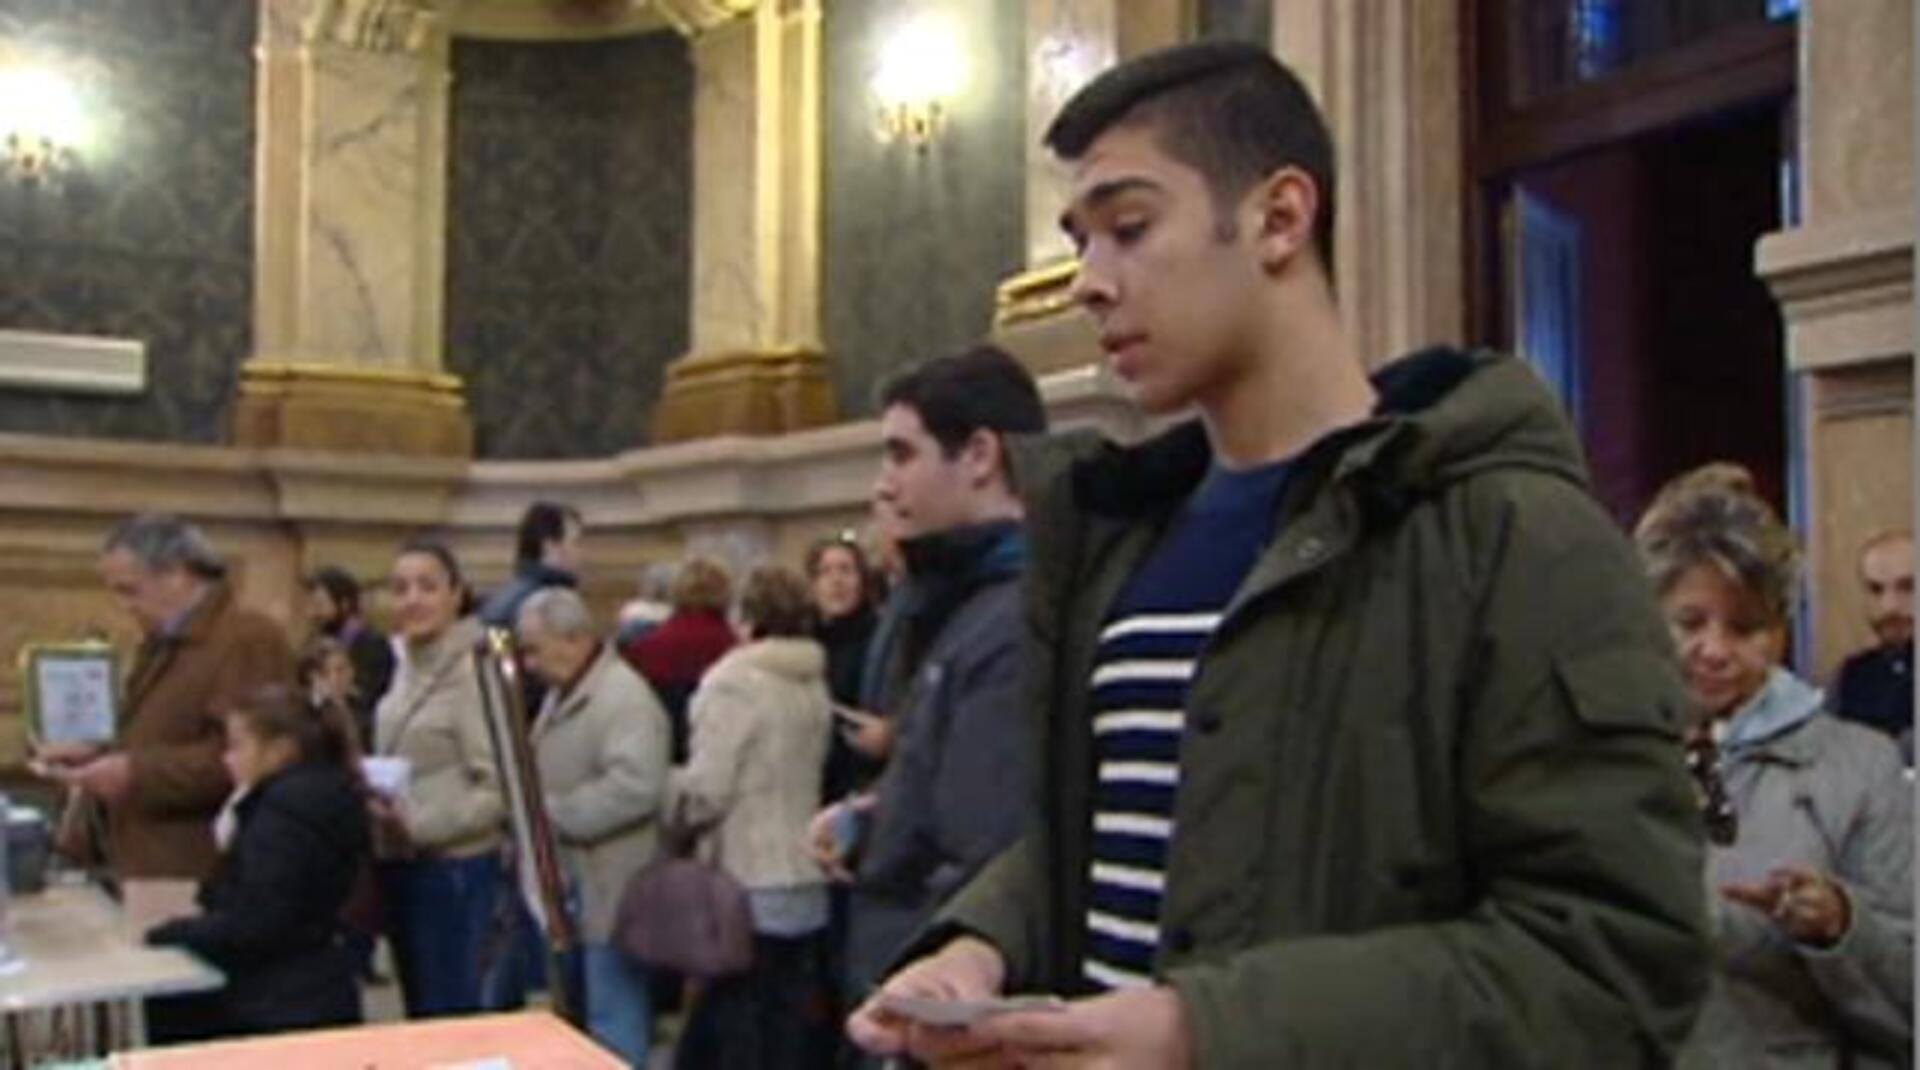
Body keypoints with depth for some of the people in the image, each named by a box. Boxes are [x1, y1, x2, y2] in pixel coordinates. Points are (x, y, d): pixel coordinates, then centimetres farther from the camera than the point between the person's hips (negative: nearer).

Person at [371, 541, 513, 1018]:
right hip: (402, 866, 8)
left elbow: (500, 787, -19)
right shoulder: (408, 668, 10)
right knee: (419, 1014, 18)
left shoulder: (475, 671, -15)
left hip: (454, 870, -8)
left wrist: (420, 824, -23)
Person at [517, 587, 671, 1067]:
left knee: (613, 1025, -2)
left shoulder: (624, 696, -18)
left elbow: (635, 787, -30)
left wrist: (552, 813, -24)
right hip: (573, 885, 10)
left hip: (611, 890, -10)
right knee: (575, 1014, 19)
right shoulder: (565, 693, 15)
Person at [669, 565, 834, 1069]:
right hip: (807, 881, 7)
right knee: (789, 1029, 13)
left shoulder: (734, 682, -15)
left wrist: (660, 787, 1)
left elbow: (705, 790, -18)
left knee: (736, 1029, 3)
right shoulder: (814, 684, 8)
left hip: (749, 885, -7)